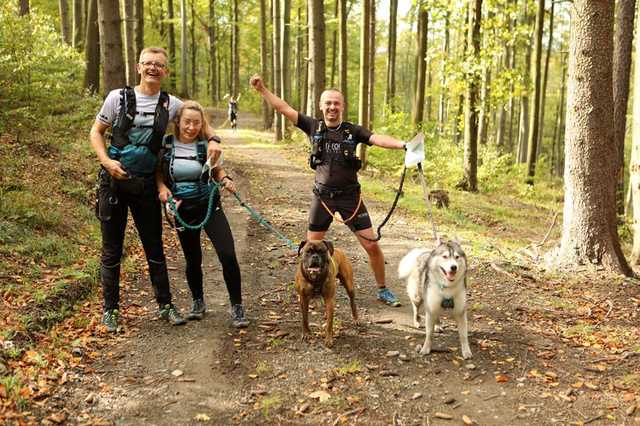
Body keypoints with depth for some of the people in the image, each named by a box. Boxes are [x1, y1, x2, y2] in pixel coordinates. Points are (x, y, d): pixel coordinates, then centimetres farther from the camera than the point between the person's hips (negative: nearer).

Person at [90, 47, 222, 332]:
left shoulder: (170, 104, 3)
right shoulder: (118, 97, -1)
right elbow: (96, 132, 4)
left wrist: (212, 139, -4)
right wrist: (106, 161, -12)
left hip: (146, 185, 2)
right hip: (114, 181, -1)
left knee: (155, 247, 8)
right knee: (112, 250, 6)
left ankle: (165, 305, 20)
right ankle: (110, 309, 19)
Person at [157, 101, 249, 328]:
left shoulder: (208, 145, -6)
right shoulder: (166, 145, -5)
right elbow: (159, 172, 8)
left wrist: (226, 180, -13)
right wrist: (162, 188, -12)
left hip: (209, 206, -1)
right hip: (182, 210, 1)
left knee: (228, 255, -13)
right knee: (193, 259, 14)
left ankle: (237, 307, 2)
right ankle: (198, 302, 37)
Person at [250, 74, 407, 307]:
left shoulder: (353, 131, -3)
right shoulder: (314, 127, 1)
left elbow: (379, 139, -17)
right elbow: (284, 108, 0)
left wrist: (403, 145, -34)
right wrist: (262, 89, -4)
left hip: (350, 197, -1)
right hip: (322, 197, 1)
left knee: (372, 245, -1)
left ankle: (383, 290, 16)